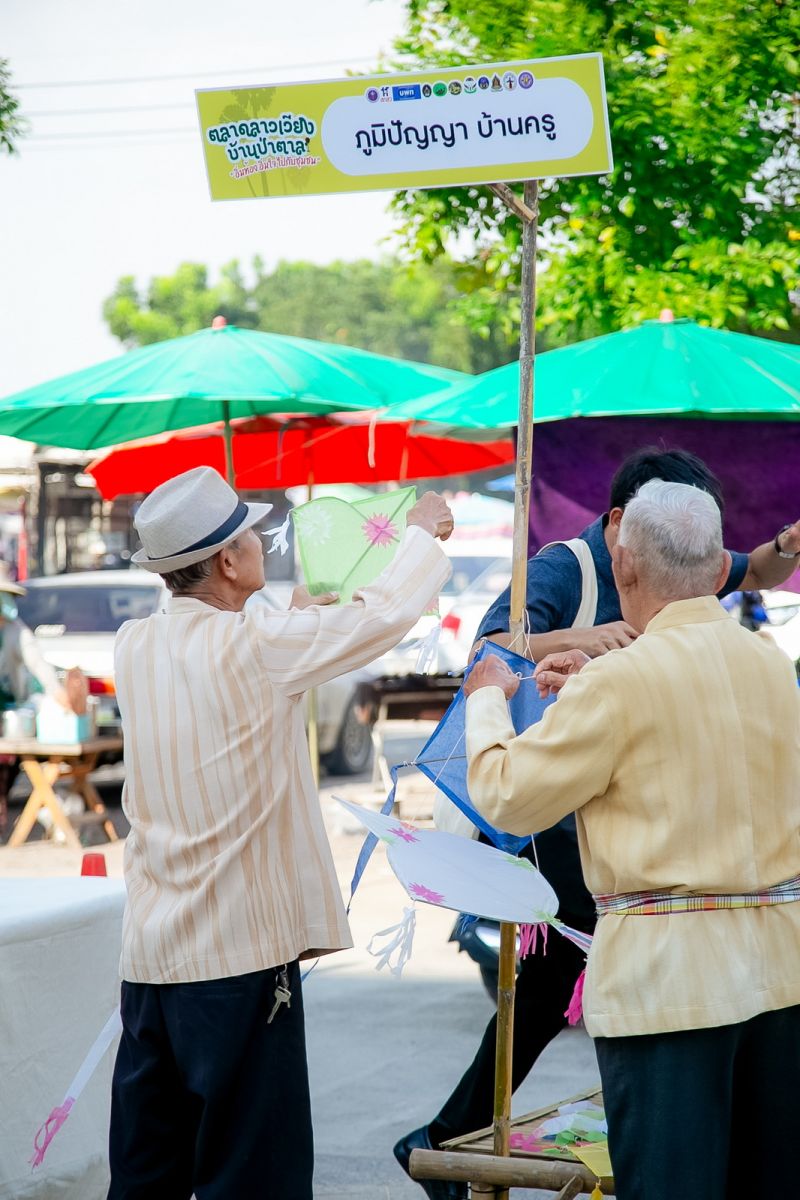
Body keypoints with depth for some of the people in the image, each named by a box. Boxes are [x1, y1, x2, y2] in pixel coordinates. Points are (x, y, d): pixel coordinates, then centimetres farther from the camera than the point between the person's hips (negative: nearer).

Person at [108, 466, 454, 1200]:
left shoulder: (135, 649, 4)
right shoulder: (254, 647, -14)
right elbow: (386, 612, -4)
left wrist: (294, 619, 32)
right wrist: (426, 534, 14)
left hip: (149, 954, 7)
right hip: (241, 953, -7)